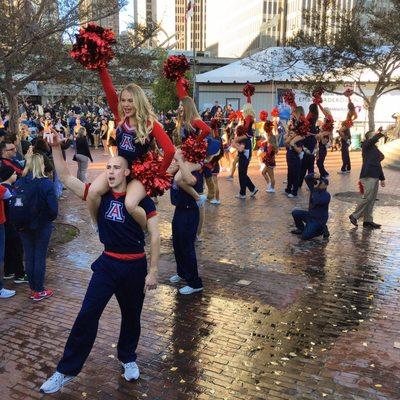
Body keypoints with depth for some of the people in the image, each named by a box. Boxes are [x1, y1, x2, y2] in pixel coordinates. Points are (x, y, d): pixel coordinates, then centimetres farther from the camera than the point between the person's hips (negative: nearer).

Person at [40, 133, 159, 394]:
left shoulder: (141, 200, -11)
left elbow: (155, 236, -10)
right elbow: (66, 177, -5)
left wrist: (153, 271, -12)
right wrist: (56, 147, -17)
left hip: (135, 266, -2)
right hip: (108, 263, 2)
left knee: (131, 316, 15)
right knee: (87, 316, -3)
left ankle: (128, 358, 41)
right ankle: (66, 371, 10)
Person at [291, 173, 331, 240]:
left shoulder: (326, 195, -19)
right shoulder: (314, 189, 1)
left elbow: (317, 202, -35)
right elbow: (306, 178, -1)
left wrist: (316, 189, -27)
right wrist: (313, 176, -22)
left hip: (319, 220, -7)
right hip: (310, 215, 8)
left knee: (305, 236, -19)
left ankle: (321, 229, 4)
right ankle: (302, 229, 13)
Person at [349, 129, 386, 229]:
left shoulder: (375, 149, 21)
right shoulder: (366, 145, -2)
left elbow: (378, 165, 25)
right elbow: (372, 140, -29)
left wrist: (382, 178, 23)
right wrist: (380, 133, -18)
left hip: (375, 177, 9)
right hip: (368, 176, -9)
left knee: (372, 199, 8)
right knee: (367, 198, -13)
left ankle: (368, 221, 12)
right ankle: (354, 216, 0)